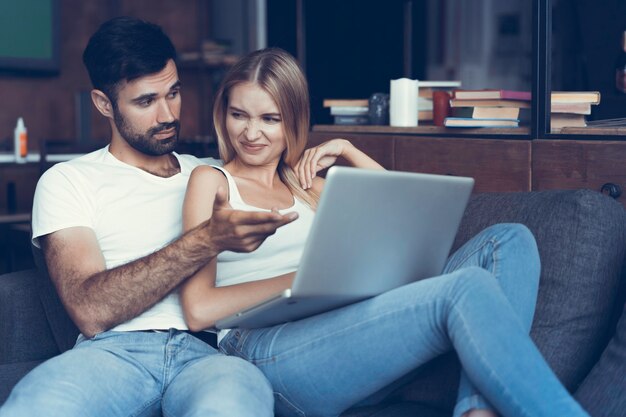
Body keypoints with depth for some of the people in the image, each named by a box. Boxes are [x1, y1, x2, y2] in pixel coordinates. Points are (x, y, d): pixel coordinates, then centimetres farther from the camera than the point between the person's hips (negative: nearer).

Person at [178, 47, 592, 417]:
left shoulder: (304, 183, 27)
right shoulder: (212, 181, 10)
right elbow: (199, 309, -2)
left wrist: (347, 150, 14)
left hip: (346, 337, 7)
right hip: (266, 351, -7)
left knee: (509, 241, -9)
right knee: (466, 288, -28)